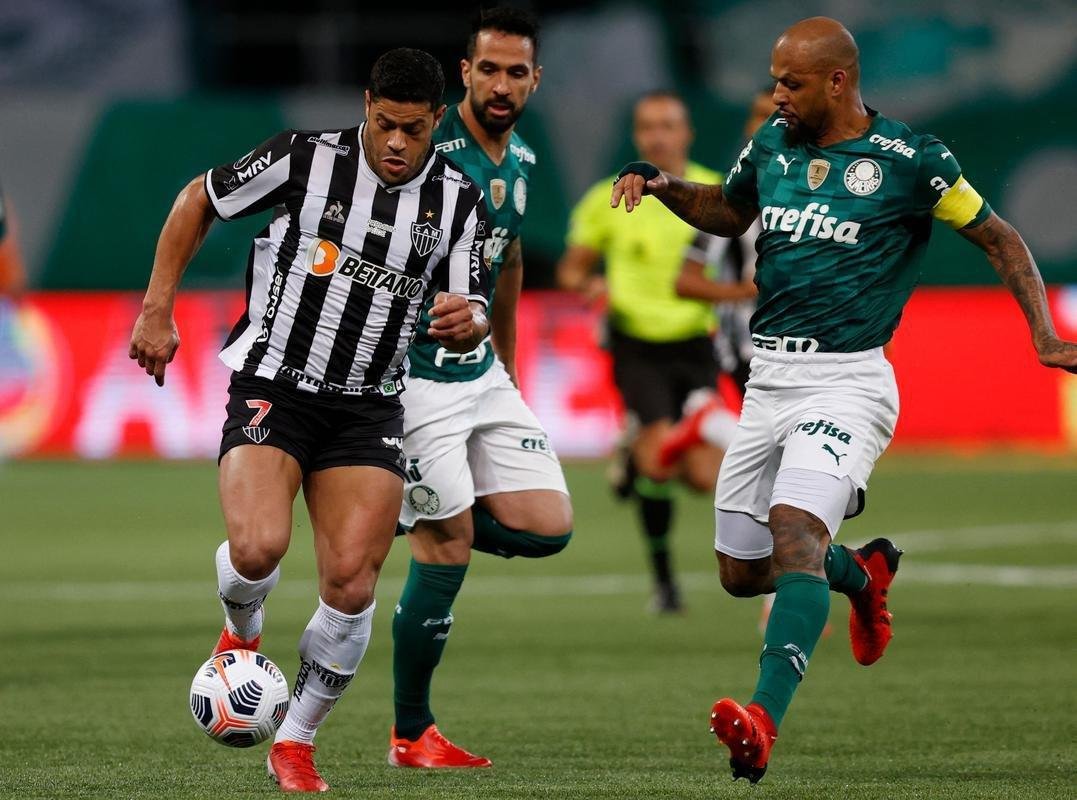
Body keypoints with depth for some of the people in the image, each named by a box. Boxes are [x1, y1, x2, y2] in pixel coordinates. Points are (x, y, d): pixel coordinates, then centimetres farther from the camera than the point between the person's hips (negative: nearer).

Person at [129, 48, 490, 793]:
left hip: (368, 409, 3)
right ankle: (242, 632, 12)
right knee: (259, 547, -25)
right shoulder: (307, 158, -9)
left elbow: (471, 319, 4)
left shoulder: (458, 202, -1)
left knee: (352, 583, -10)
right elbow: (198, 200, 4)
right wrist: (157, 311, 1)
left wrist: (467, 322, -22)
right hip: (272, 387, -3)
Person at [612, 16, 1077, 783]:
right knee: (742, 571, 10)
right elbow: (728, 211, 27)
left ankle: (765, 720, -41)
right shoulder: (771, 144, 8)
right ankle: (863, 574, 41)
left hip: (845, 381, -7)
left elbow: (998, 237, 1)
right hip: (769, 380, 7)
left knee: (794, 533, -28)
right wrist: (661, 185, 8)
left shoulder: (910, 159, -8)